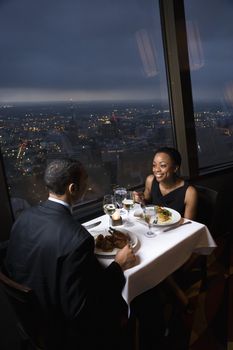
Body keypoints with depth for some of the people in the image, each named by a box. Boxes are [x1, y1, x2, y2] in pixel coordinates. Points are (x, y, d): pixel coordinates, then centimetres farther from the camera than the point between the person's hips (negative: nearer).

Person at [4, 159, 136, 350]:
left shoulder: (24, 217, -12)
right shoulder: (77, 238, -34)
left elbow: (10, 268, 1)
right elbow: (80, 310, -26)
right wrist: (118, 265, -15)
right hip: (62, 333, -6)